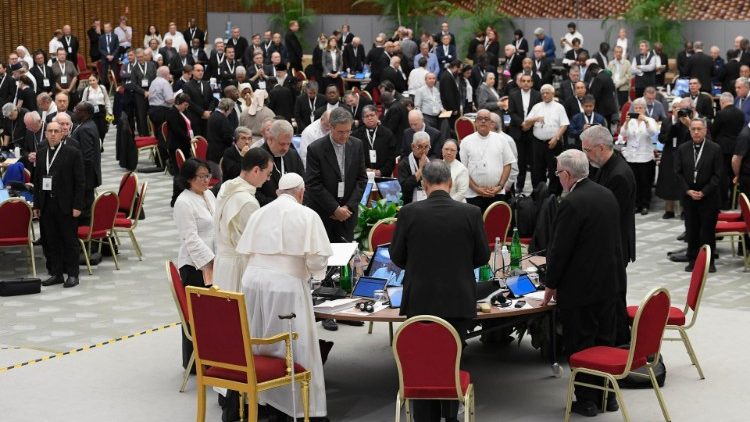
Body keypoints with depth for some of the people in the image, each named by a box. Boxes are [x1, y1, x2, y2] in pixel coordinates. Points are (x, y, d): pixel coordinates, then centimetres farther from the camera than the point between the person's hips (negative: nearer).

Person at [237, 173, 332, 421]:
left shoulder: (259, 214, 12)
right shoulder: (307, 216, -1)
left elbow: (246, 251, 13)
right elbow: (317, 258, -7)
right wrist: (311, 273, 14)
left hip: (253, 279, 5)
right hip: (286, 284, -5)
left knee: (255, 344, 15)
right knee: (295, 347, 2)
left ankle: (254, 398, 24)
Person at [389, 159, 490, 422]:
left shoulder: (409, 213, -10)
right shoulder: (471, 213, -9)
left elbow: (397, 257, 0)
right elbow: (483, 257, 1)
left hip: (420, 301, 0)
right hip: (458, 301, 1)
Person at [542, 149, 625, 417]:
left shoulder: (571, 203, -20)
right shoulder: (607, 195, 5)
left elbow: (560, 249, -18)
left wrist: (551, 285, -6)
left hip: (580, 287, -8)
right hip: (609, 282, 8)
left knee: (581, 345, 3)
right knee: (605, 341, 16)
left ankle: (586, 400, 10)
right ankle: (607, 395, 24)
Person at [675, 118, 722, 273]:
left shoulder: (715, 149, -4)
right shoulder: (682, 149, 5)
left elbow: (717, 175, -6)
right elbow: (678, 173, 3)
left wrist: (704, 192, -13)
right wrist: (688, 191, -9)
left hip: (708, 197, -3)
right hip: (688, 196, 3)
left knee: (708, 229, 3)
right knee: (691, 230, 7)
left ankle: (709, 260, 12)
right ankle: (693, 260, 15)